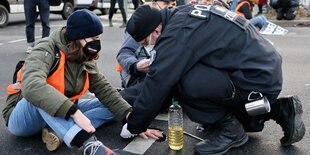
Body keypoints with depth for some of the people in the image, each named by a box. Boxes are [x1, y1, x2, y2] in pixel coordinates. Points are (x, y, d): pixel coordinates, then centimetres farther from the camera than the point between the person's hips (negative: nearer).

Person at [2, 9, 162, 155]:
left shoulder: (85, 60, -6)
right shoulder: (47, 49, -23)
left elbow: (105, 90, -8)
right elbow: (31, 86, -41)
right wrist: (75, 112, -48)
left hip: (62, 115, 6)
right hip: (23, 118, -5)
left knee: (111, 106, -8)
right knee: (41, 95, -38)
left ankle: (57, 133, -23)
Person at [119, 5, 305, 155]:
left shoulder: (176, 34, -20)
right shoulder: (183, 13, 8)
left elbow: (156, 87, -16)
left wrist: (133, 127, -3)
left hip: (258, 84, -10)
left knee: (178, 78, -22)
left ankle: (229, 129, 0)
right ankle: (279, 109, 20)